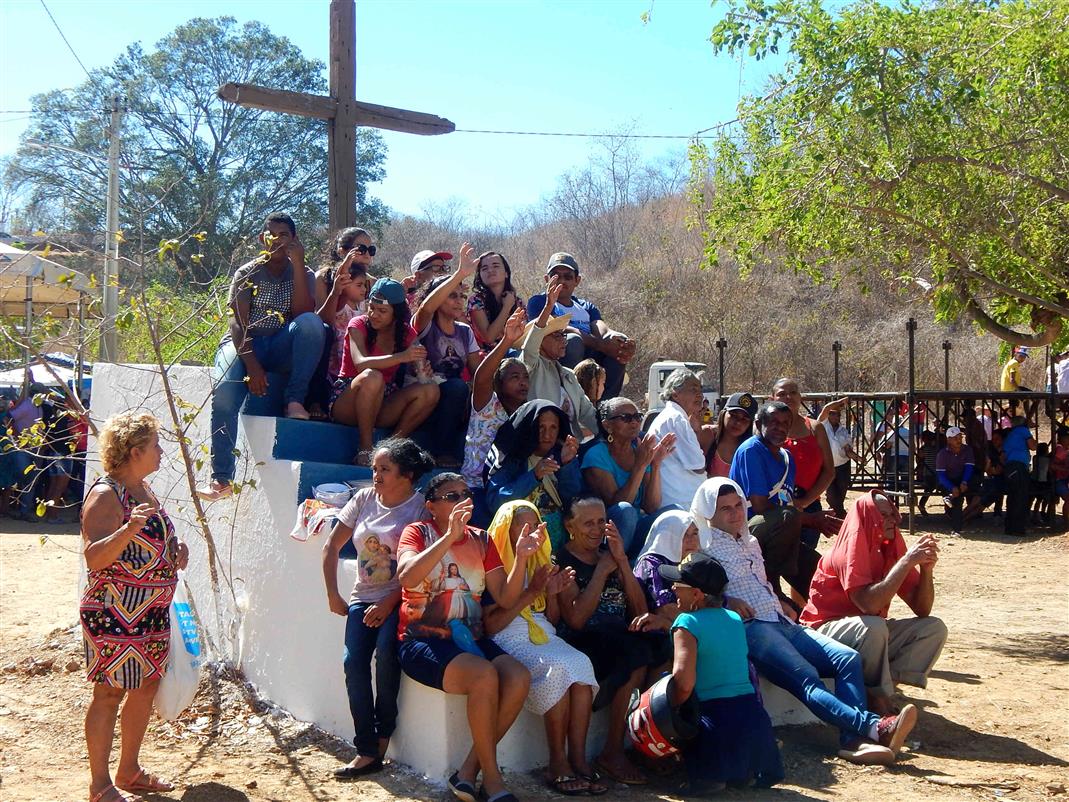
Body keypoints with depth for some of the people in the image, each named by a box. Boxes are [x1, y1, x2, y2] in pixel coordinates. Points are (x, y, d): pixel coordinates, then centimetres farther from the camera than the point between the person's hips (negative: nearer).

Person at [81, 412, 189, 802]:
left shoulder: (144, 488, 12)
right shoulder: (105, 495, -16)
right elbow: (93, 557, -24)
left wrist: (175, 551, 8)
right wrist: (128, 530, -39)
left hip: (152, 611, 9)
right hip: (114, 613, -9)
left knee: (147, 686, 15)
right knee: (110, 692, -1)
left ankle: (129, 770, 29)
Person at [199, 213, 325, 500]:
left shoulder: (303, 274, 8)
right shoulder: (247, 273, 5)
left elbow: (302, 312, -13)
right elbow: (238, 324, -8)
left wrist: (298, 263, -15)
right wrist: (252, 366, -23)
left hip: (282, 347, 1)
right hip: (244, 344, -1)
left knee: (311, 322, -31)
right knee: (224, 391, -31)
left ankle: (295, 400, -26)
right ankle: (222, 478, -25)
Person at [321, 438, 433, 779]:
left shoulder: (421, 506, -6)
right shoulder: (364, 499, 9)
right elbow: (332, 547, 16)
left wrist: (389, 603, -19)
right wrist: (333, 595, 10)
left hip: (400, 599, -4)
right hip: (363, 597, 5)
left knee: (386, 651, -29)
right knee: (353, 661, -17)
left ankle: (382, 735, -7)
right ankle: (368, 751, -11)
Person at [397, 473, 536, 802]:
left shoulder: (481, 540, 14)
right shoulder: (417, 532, 2)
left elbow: (506, 598, 6)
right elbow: (407, 577, -20)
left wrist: (521, 558, -10)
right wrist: (450, 536, -26)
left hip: (469, 639, 5)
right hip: (421, 640, -5)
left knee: (519, 677, -23)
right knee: (485, 675, -31)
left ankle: (468, 771, -12)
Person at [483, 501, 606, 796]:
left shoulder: (542, 564, 20)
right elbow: (491, 625, -9)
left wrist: (552, 594, 2)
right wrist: (531, 593, -12)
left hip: (544, 635, 6)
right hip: (509, 640, -5)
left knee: (581, 663, -27)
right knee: (557, 668, -34)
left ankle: (578, 758, -28)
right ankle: (557, 763, -25)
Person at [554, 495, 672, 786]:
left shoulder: (609, 554, 18)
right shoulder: (561, 561, 0)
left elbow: (639, 608, 8)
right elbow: (576, 619, -13)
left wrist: (622, 560, -2)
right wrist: (602, 571, -8)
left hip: (621, 638, 6)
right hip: (582, 643, -5)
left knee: (662, 644, -25)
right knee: (637, 651, -32)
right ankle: (612, 753, -22)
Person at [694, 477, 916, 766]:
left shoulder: (751, 542, 28)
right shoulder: (704, 549, 3)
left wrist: (781, 604, 17)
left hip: (782, 623, 9)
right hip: (751, 629, -8)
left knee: (848, 658, -14)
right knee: (807, 678, -30)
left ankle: (854, 739, -32)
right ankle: (874, 727, -49)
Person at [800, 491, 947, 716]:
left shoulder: (892, 550, 2)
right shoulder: (849, 550, -18)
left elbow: (922, 610, 1)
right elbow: (868, 604, -33)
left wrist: (926, 568, -16)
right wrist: (906, 561, -28)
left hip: (870, 631, 8)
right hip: (825, 629, -7)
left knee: (934, 628, -7)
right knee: (873, 627, -36)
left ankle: (887, 682, -14)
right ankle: (878, 698, -16)